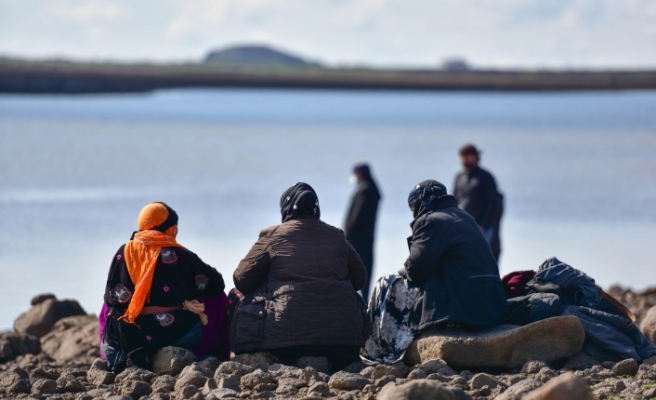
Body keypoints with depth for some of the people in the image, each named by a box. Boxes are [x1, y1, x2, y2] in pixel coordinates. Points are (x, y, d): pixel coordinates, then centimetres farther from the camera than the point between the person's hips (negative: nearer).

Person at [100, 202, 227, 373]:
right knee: (216, 300, 19)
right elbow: (215, 284, -1)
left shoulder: (124, 253, 1)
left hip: (126, 339, 3)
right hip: (175, 333, -3)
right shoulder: (179, 256, -7)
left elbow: (112, 298, 3)